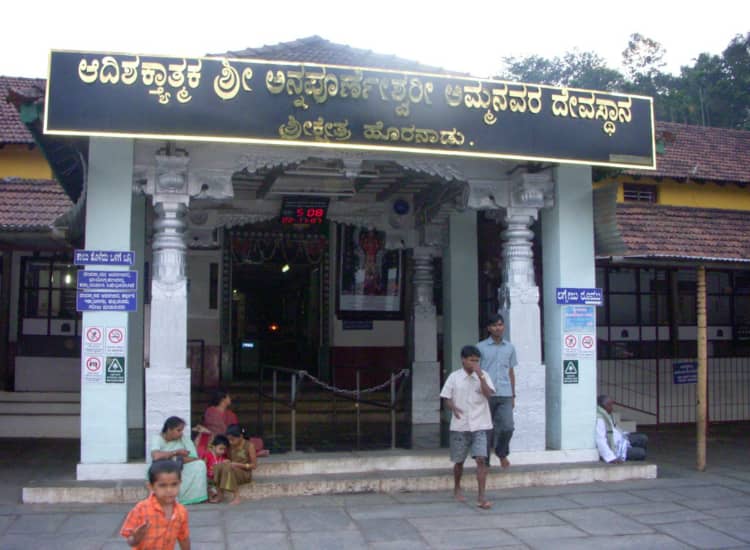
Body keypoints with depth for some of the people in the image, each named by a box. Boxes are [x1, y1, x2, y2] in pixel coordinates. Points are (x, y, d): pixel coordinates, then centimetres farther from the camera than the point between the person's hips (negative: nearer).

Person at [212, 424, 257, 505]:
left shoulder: (249, 446, -10)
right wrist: (226, 462, -9)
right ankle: (220, 495, -20)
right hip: (232, 471, 5)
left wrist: (239, 465, -21)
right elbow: (230, 459, 15)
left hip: (245, 474, -5)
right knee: (218, 466, -22)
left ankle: (236, 497, -32)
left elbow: (254, 465, -9)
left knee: (229, 468, -33)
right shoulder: (231, 446, 6)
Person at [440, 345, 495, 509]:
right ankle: (457, 488, 36)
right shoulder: (454, 377, 1)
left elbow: (488, 393, -11)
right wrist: (453, 408, -17)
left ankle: (481, 497, -7)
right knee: (459, 461, 12)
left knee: (481, 459, -11)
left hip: (479, 425, 0)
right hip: (460, 425, 0)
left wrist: (480, 375, -18)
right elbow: (447, 398, 3)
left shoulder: (483, 375, 3)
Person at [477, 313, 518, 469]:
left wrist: (513, 395, 15)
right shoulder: (481, 347, 1)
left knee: (507, 427, -7)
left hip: (505, 394, 2)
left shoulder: (510, 348, 12)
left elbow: (511, 372, 17)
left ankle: (502, 453, 20)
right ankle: (485, 460, 17)